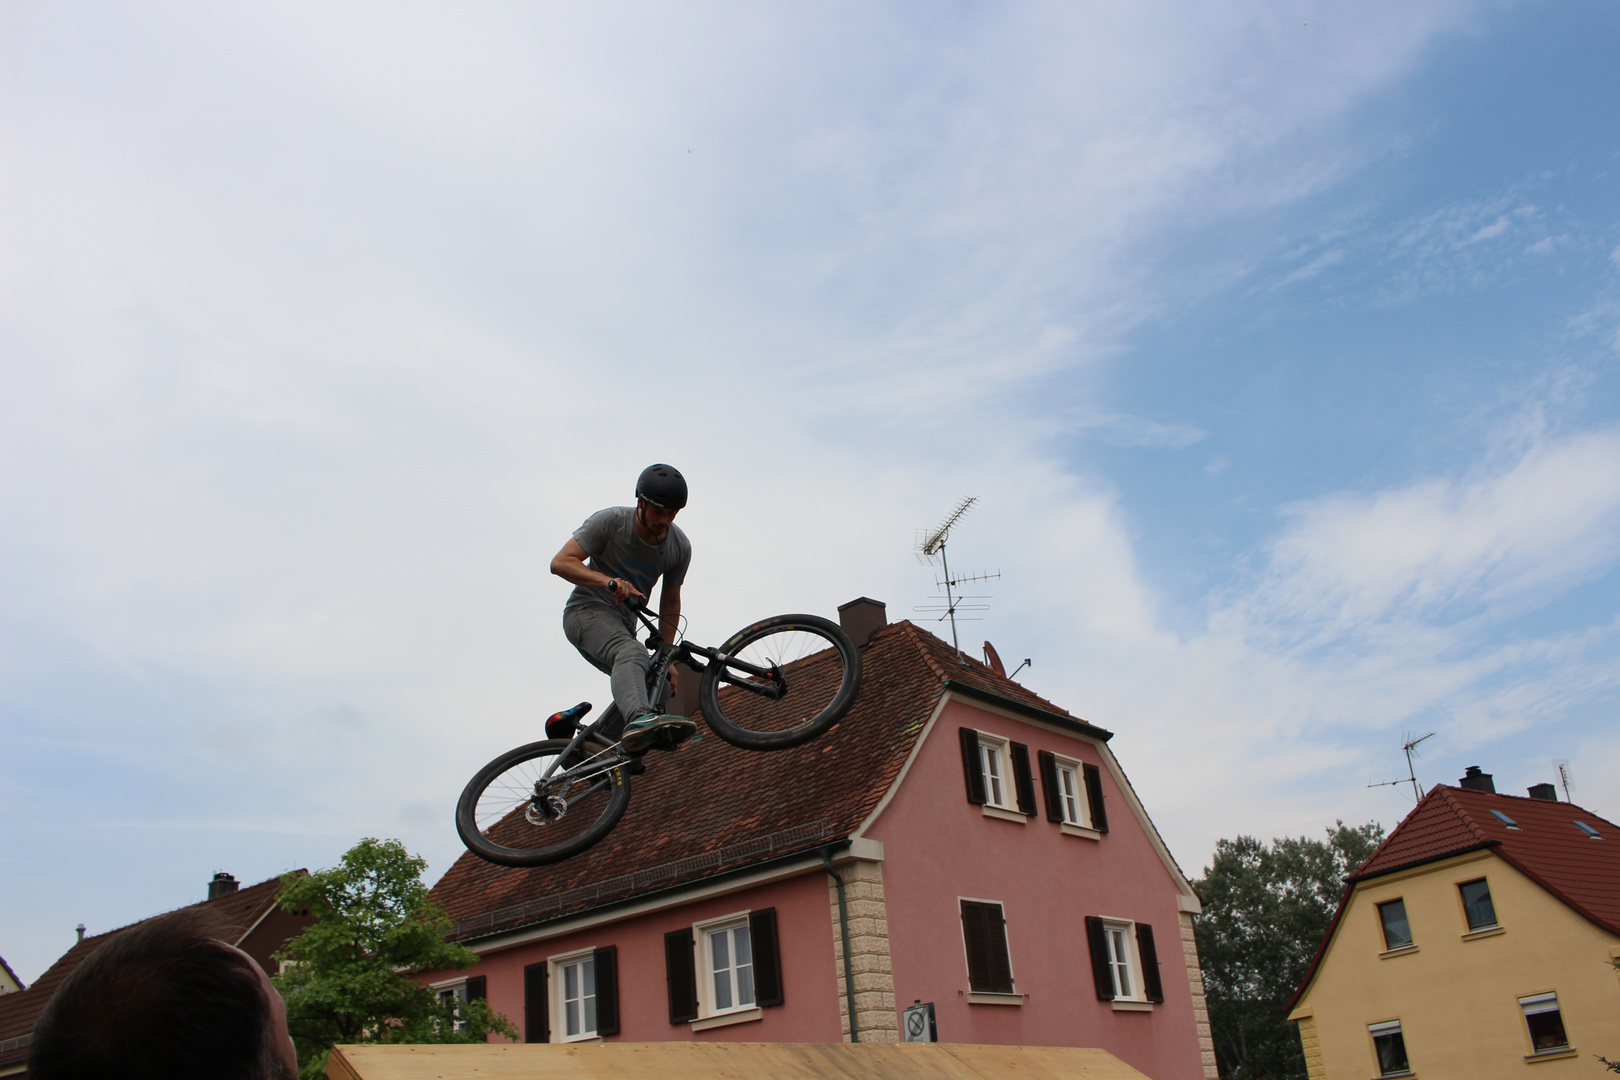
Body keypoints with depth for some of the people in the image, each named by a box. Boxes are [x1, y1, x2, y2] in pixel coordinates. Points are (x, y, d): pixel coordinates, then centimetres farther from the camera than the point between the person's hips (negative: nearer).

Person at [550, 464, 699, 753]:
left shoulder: (680, 547, -1)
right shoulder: (610, 521, -14)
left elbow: (670, 603, 11)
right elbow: (560, 562, -19)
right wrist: (609, 581, -35)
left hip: (625, 622, 8)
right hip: (587, 610, -8)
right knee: (632, 654, -35)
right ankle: (640, 720, -64)